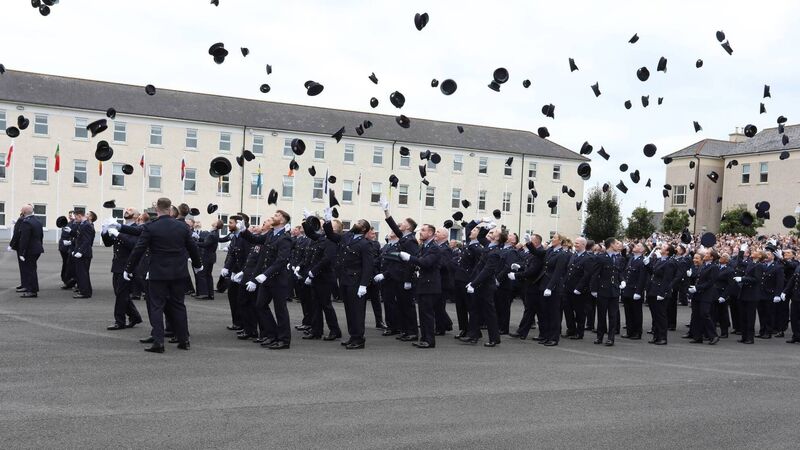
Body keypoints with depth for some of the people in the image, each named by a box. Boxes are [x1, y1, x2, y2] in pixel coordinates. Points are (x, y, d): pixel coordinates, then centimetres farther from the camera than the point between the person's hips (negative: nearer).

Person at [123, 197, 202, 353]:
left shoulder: (150, 228, -9)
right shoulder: (182, 226, 1)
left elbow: (138, 250, -8)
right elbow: (192, 247, 10)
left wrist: (128, 269, 2)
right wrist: (197, 265, 26)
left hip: (158, 273, -3)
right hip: (178, 273, 4)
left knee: (157, 307, 3)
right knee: (178, 305, 13)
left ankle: (158, 342, -2)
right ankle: (184, 340, 16)